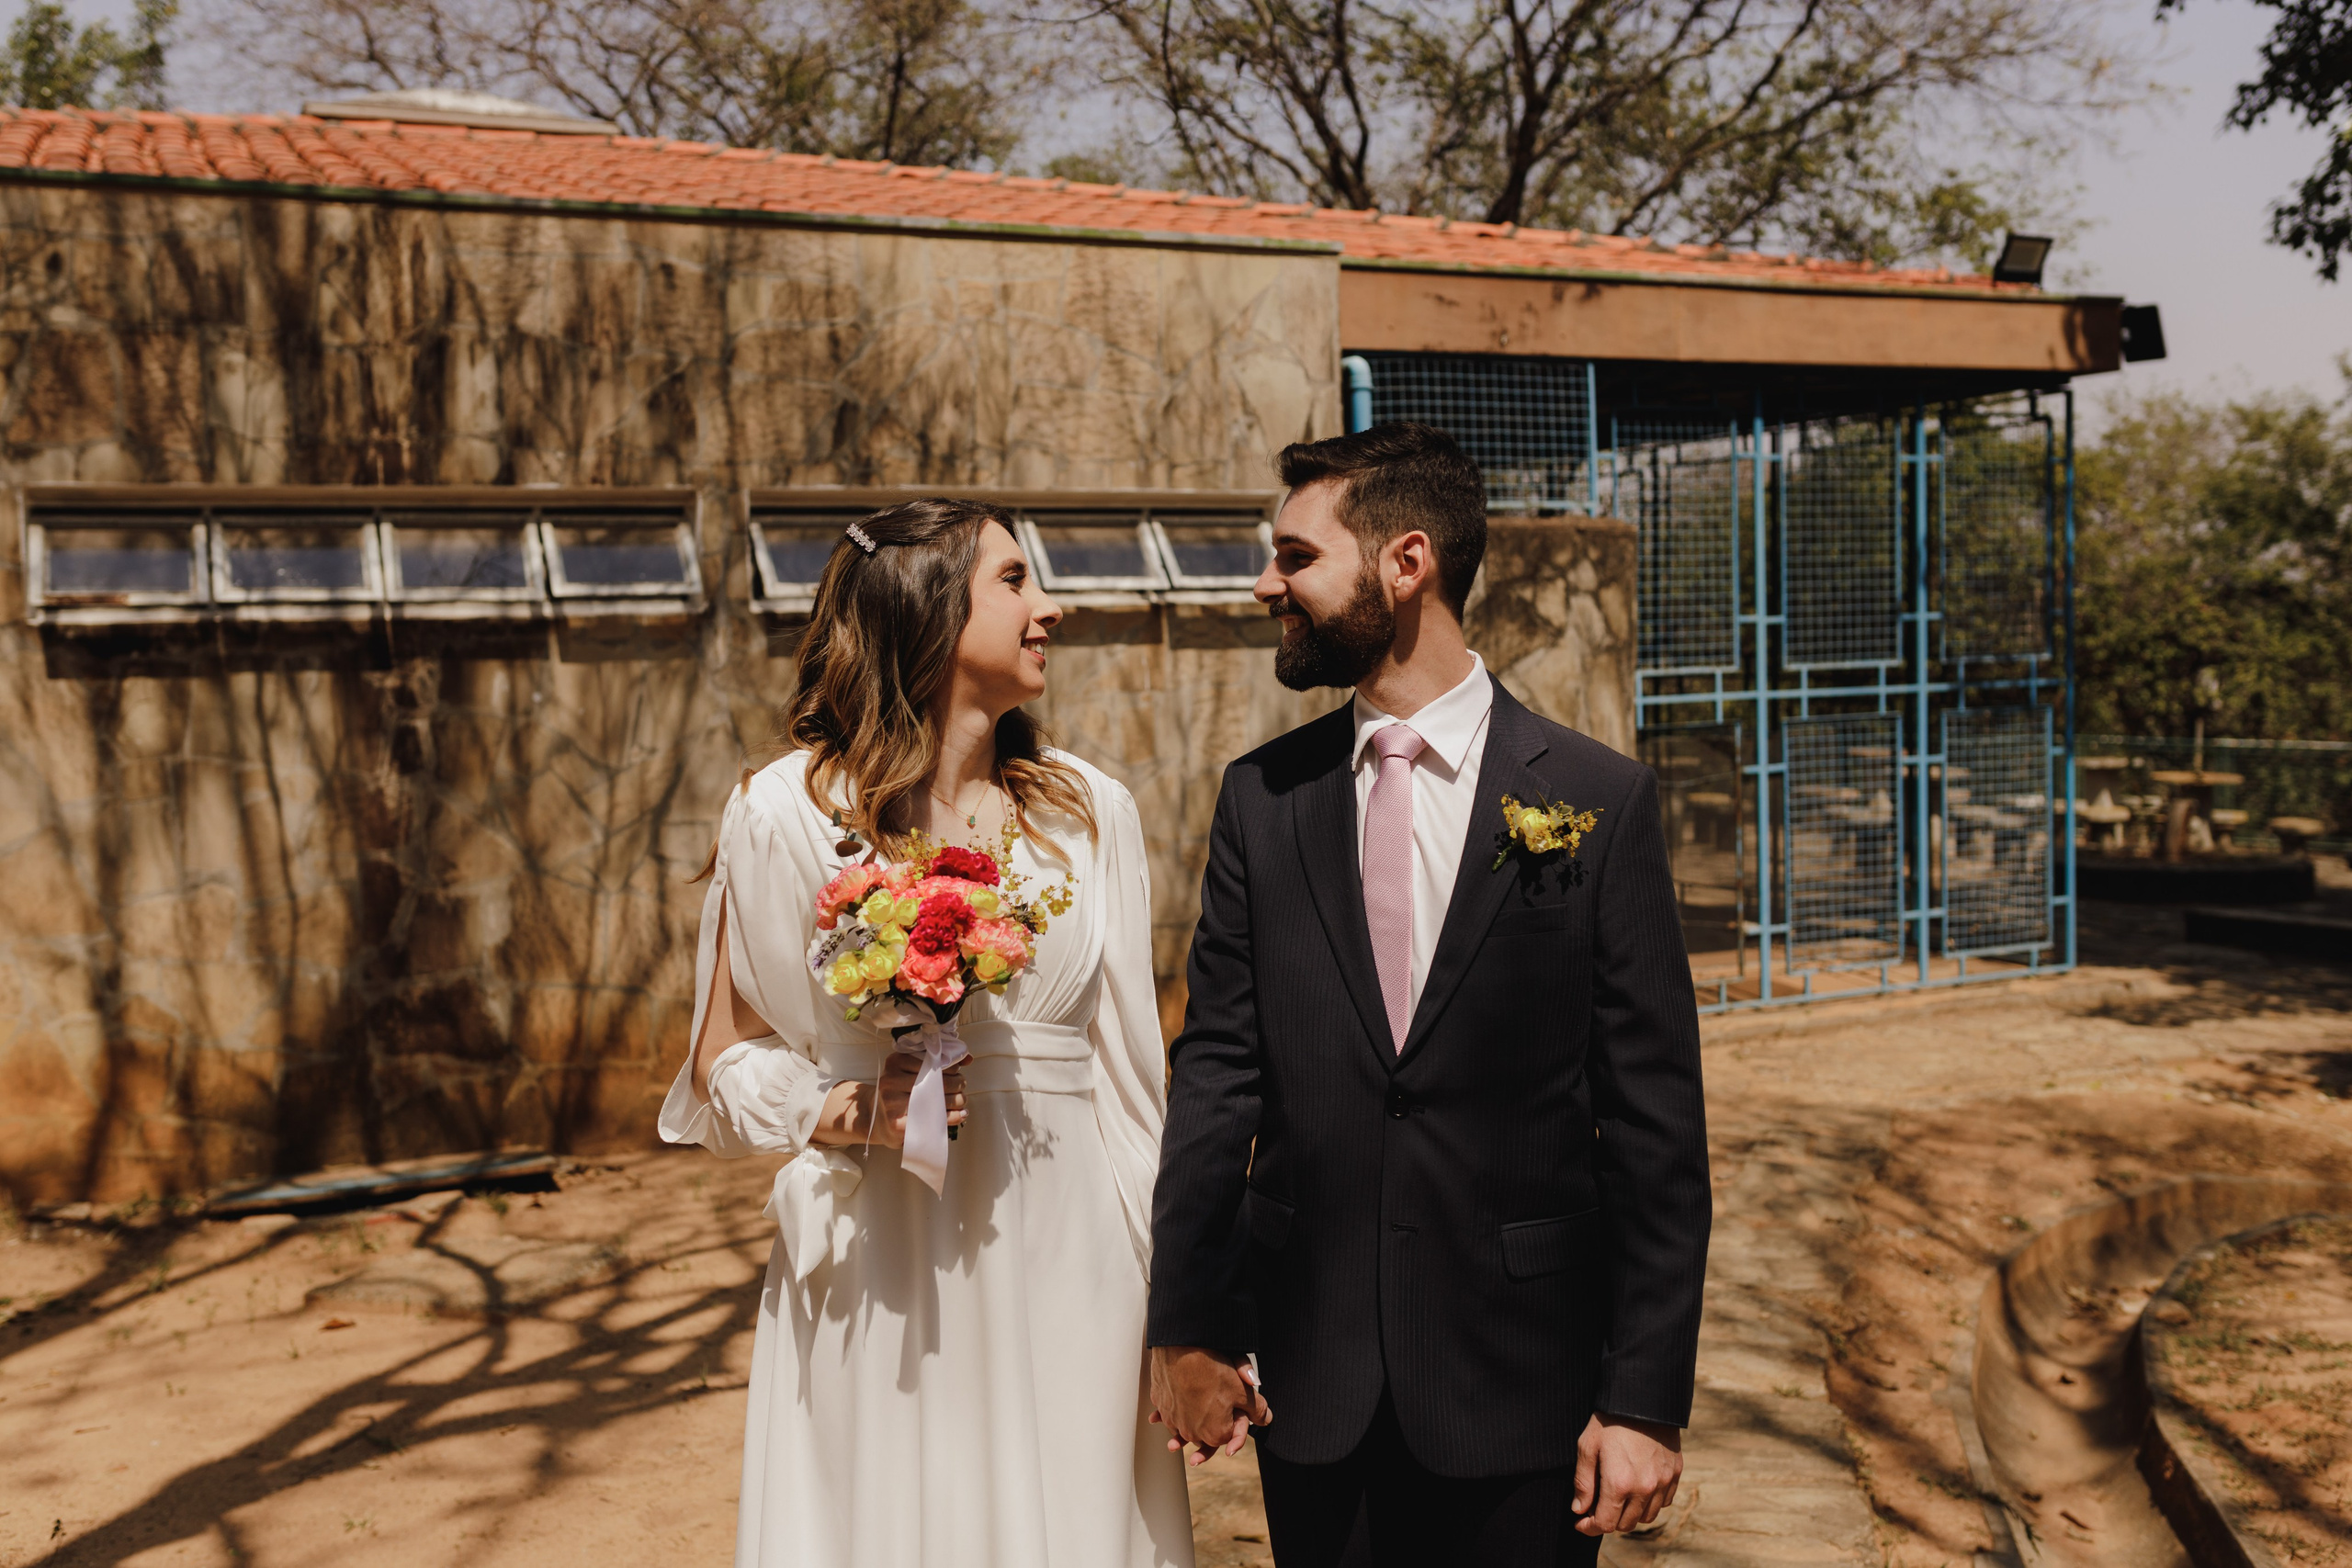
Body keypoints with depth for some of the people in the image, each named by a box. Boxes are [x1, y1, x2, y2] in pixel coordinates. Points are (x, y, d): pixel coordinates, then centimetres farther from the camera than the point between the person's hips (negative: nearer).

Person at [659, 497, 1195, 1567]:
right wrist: (843, 1115, -15)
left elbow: (1127, 1075, 6)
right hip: (881, 1285, -2)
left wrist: (1169, 1308, 4)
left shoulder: (1092, 813, 5)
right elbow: (726, 1073, 4)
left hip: (1064, 1268, 3)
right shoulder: (788, 812, -3)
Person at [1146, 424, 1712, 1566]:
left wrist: (1646, 1399, -8)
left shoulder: (1598, 800, -6)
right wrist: (1184, 1325, -2)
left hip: (1520, 1382, -2)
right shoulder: (1260, 798, 3)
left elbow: (1654, 1122, -6)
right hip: (1308, 1379, 3)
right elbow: (1215, 1066, 3)